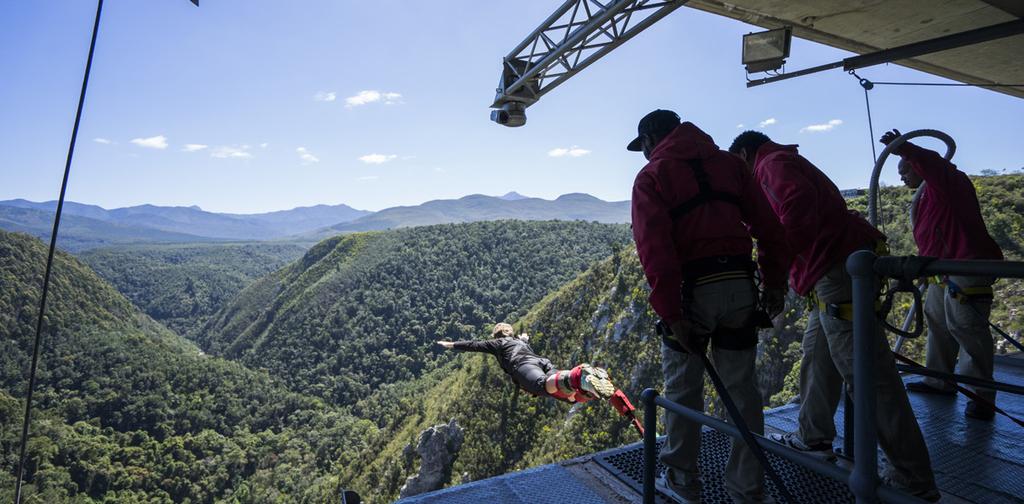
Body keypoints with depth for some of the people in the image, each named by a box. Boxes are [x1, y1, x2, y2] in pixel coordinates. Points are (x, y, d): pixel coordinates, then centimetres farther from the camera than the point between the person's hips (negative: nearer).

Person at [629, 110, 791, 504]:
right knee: (741, 387, 15)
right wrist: (775, 283, 9)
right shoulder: (729, 163, 15)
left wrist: (671, 314, -14)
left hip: (692, 290, -5)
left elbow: (655, 249, -13)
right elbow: (768, 225, 8)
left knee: (682, 388, 11)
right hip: (740, 286, 5)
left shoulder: (652, 176, 0)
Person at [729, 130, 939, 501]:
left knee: (869, 376, -5)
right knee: (817, 360, 18)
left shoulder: (773, 163, -5)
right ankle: (813, 439, 32)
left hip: (839, 273, -11)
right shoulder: (788, 162, 25)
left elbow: (799, 204, -24)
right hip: (837, 274, 11)